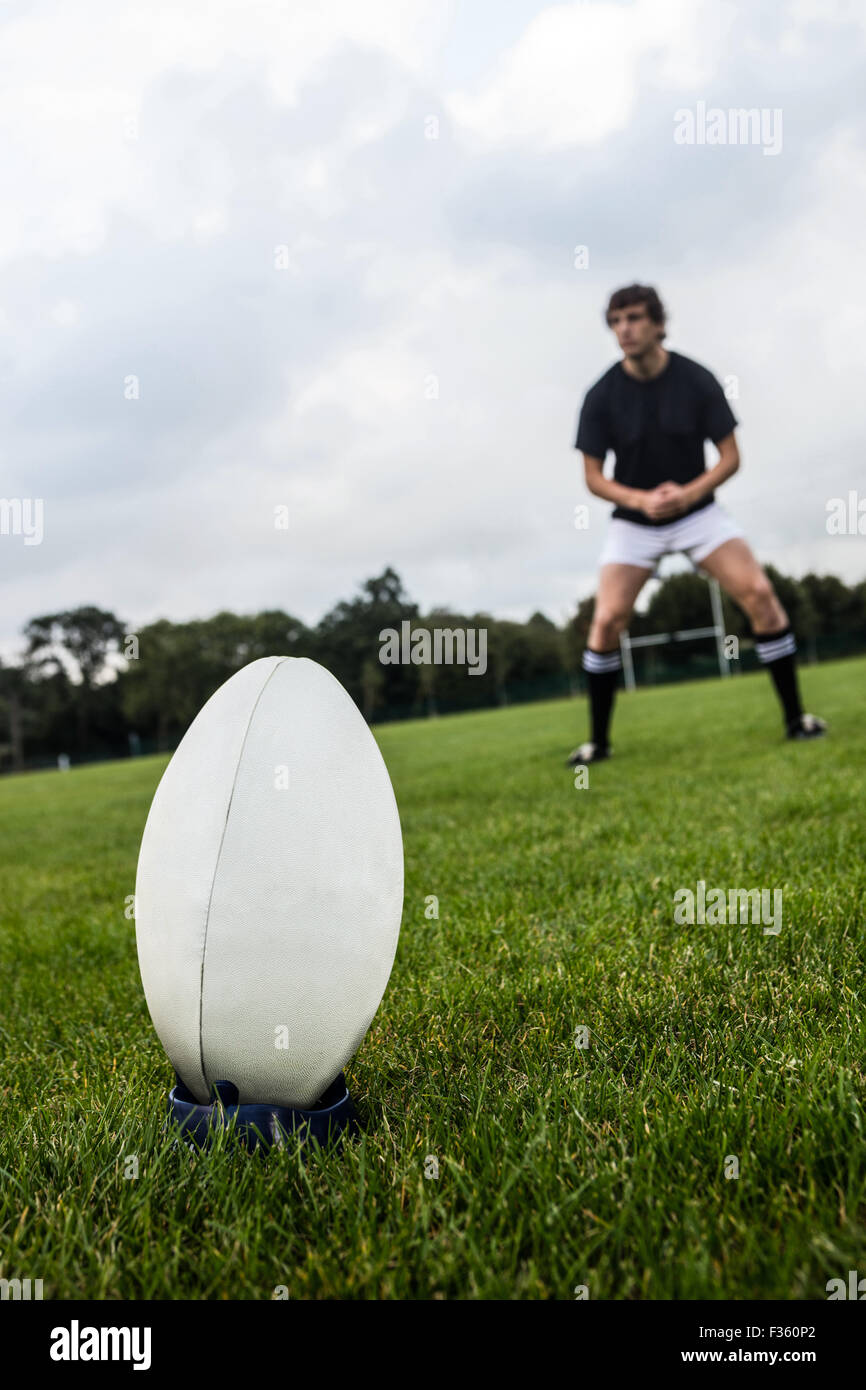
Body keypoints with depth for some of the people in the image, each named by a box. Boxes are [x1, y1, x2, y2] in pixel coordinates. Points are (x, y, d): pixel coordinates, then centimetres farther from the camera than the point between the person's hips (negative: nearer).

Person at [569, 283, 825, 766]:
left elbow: (730, 457, -6)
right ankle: (598, 741, 1)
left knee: (759, 593, -16)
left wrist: (688, 493, -24)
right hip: (633, 521, 0)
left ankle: (795, 718, -2)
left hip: (697, 509, 0)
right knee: (607, 620, -15)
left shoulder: (698, 381, -10)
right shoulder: (602, 396, -10)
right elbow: (594, 476, -5)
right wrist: (640, 499, -23)